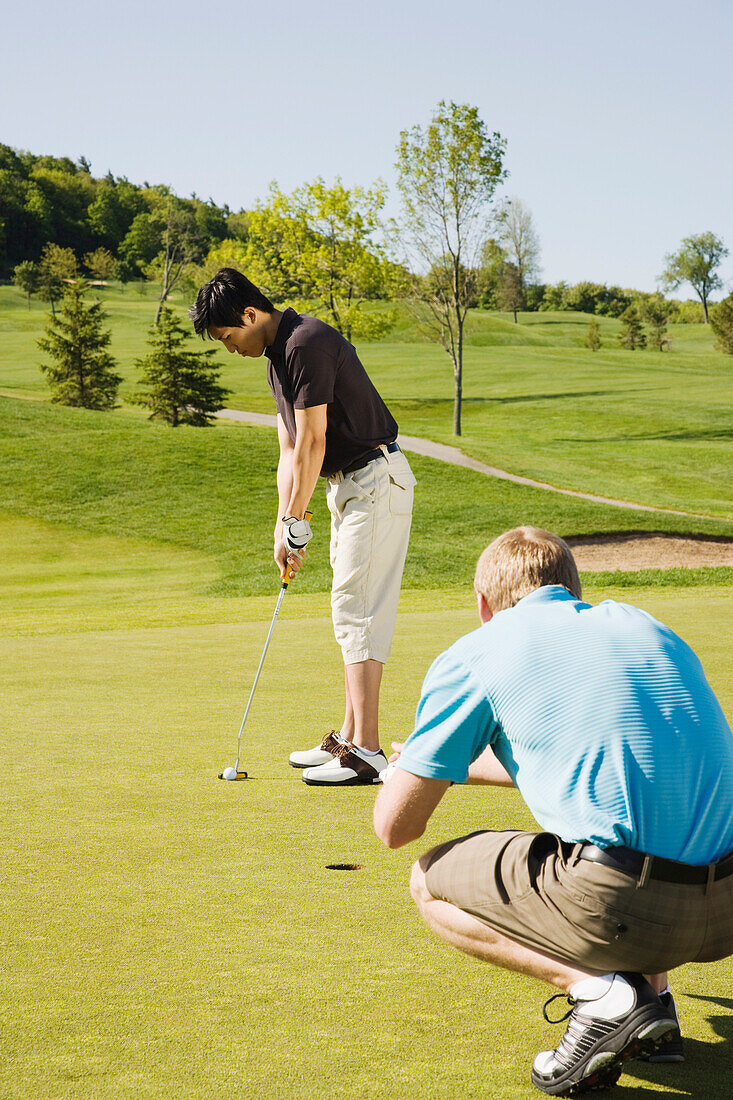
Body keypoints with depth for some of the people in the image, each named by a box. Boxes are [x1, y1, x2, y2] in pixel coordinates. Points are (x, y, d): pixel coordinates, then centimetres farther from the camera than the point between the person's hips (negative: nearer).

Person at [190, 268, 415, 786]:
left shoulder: (306, 344, -19)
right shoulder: (278, 355, 13)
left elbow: (312, 442, -20)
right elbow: (290, 449, 13)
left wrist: (296, 523, -14)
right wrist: (284, 523, 5)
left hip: (375, 480, -10)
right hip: (348, 485, 10)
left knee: (360, 611, -12)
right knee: (350, 612, 12)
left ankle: (368, 751, -12)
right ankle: (350, 737, 19)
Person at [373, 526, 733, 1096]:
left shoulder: (474, 654, 6)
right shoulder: (640, 623, 22)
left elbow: (395, 826, 9)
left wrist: (408, 773, 34)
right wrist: (461, 766, 51)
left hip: (624, 908, -6)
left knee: (430, 883, 18)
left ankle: (597, 990, -2)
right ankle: (650, 985, 16)